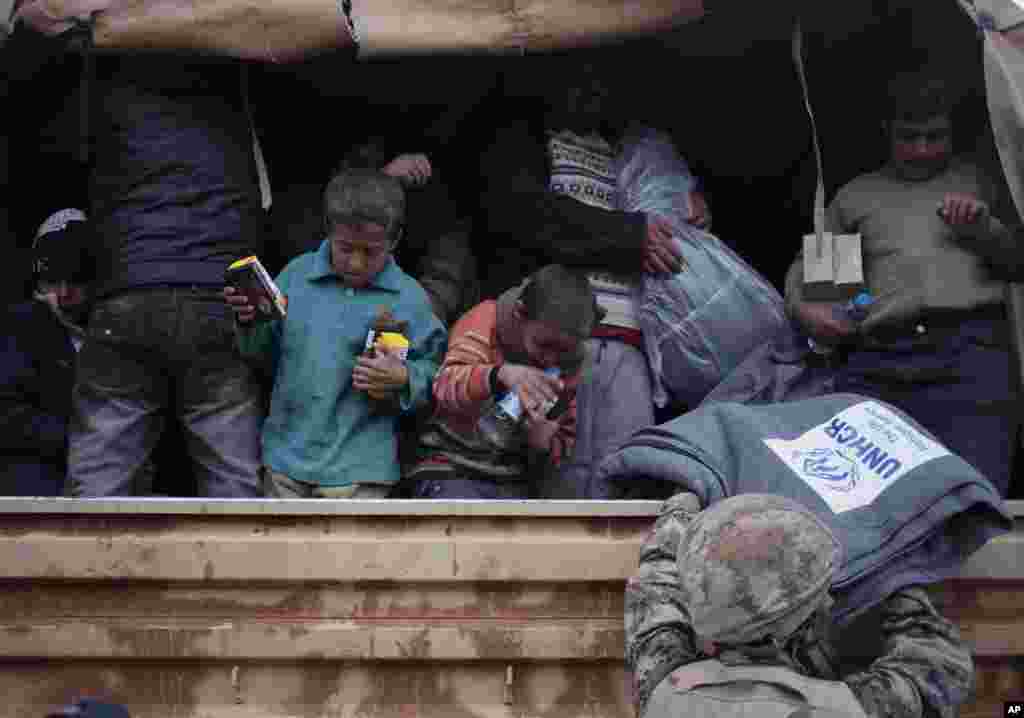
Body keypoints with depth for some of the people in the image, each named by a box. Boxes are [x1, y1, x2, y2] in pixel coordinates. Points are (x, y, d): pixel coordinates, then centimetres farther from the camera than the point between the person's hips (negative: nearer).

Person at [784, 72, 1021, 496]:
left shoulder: (976, 179, 28)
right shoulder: (857, 194, 31)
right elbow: (805, 264, 34)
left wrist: (985, 231, 2)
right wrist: (802, 308, 12)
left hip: (969, 347, -1)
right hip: (876, 357, 2)